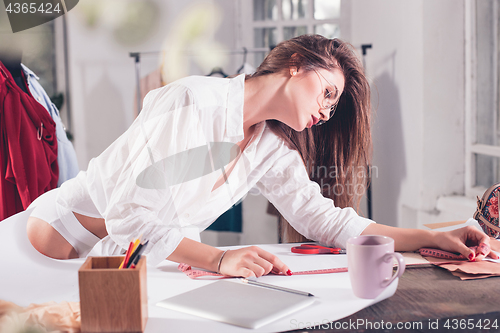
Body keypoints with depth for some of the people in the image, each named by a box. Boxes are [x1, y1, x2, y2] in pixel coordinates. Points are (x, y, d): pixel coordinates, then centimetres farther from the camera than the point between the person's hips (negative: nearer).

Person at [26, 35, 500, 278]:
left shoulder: (273, 152, 0)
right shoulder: (193, 100, -23)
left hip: (159, 259, 6)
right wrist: (219, 259, -37)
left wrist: (436, 238, -9)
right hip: (67, 229, -6)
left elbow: (328, 220, -3)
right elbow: (129, 215, -27)